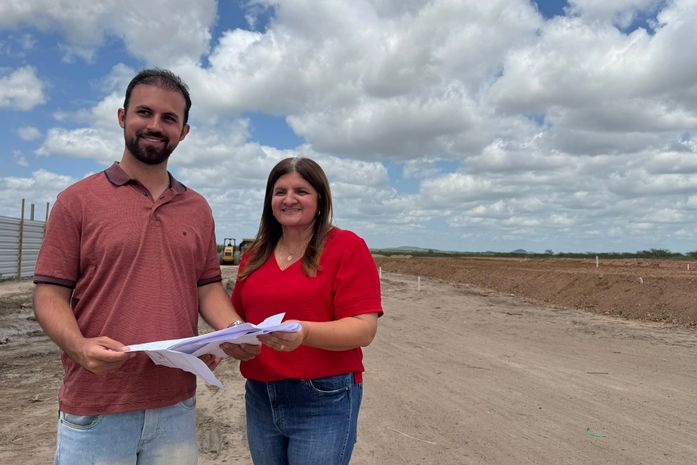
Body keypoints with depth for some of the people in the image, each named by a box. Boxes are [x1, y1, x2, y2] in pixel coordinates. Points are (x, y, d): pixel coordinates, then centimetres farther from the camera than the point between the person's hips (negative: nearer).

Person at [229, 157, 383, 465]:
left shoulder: (347, 247, -9)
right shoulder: (255, 256, 9)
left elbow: (364, 329, -16)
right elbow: (240, 317, 16)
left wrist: (305, 333, -31)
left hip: (324, 400, -5)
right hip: (260, 397, 6)